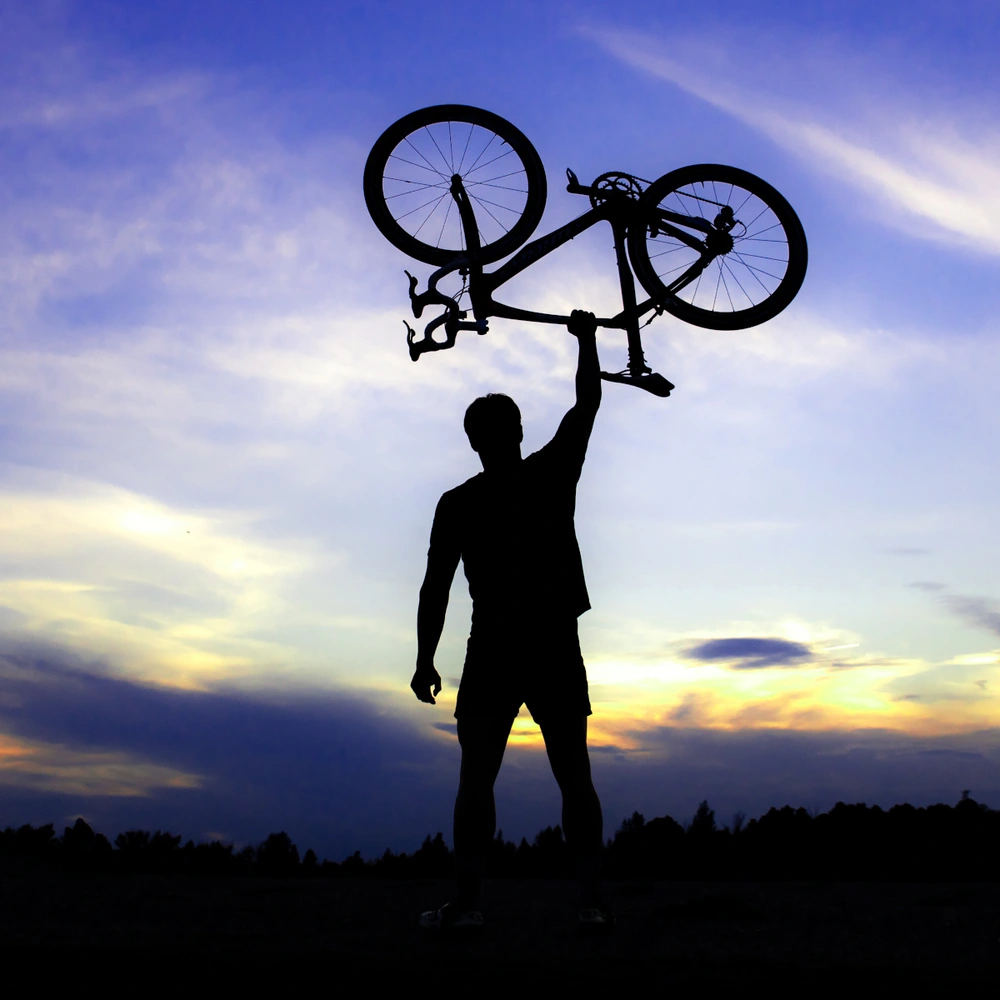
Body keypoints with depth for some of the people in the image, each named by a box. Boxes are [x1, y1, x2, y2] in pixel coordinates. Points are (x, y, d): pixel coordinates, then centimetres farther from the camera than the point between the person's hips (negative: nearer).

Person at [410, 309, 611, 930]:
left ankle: (469, 901, -2)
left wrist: (425, 660, 3)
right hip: (557, 651, 1)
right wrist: (587, 338, 26)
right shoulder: (554, 474, 2)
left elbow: (435, 588, -2)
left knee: (477, 780, 3)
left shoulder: (458, 504, 0)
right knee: (575, 779, 5)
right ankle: (593, 897, 0)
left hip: (492, 655, -1)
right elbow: (589, 402, 13)